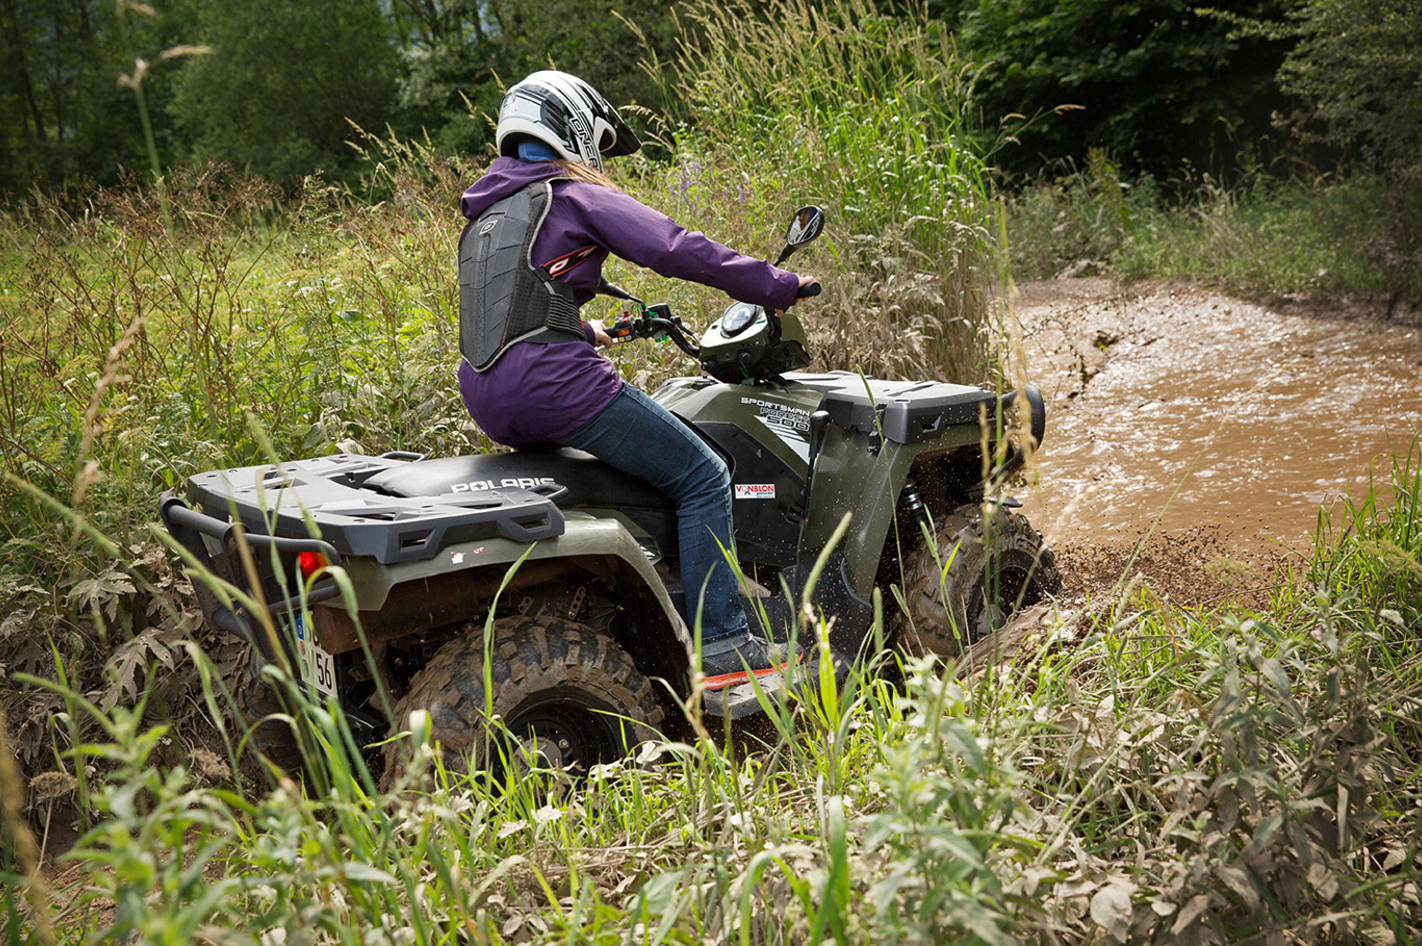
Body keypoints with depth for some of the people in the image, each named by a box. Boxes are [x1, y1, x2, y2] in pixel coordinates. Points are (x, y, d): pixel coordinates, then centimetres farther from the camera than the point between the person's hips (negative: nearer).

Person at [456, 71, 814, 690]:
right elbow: (679, 251, -7)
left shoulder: (482, 215, 23)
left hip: (487, 400, 9)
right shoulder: (578, 196, 0)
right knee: (702, 478, 0)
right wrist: (778, 286, 2)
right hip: (555, 385, -9)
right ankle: (721, 648, -3)